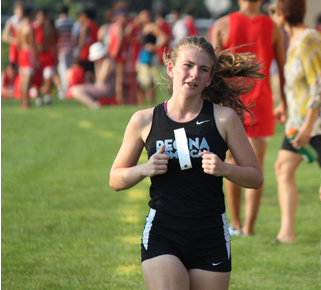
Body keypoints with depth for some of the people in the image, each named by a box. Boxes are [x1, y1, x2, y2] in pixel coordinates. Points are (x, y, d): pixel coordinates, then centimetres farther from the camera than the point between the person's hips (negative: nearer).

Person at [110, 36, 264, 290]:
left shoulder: (224, 118, 1)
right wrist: (144, 169, -8)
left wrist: (224, 169, -13)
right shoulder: (145, 121, 3)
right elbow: (116, 180, 12)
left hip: (211, 240, 1)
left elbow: (256, 177, 6)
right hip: (162, 237, -1)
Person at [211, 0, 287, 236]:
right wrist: (284, 105, 14)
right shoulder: (272, 28, 0)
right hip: (260, 105, 0)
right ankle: (249, 226, -5)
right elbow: (284, 69, 4)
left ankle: (235, 223, 19)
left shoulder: (223, 24, -2)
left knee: (233, 164, 15)